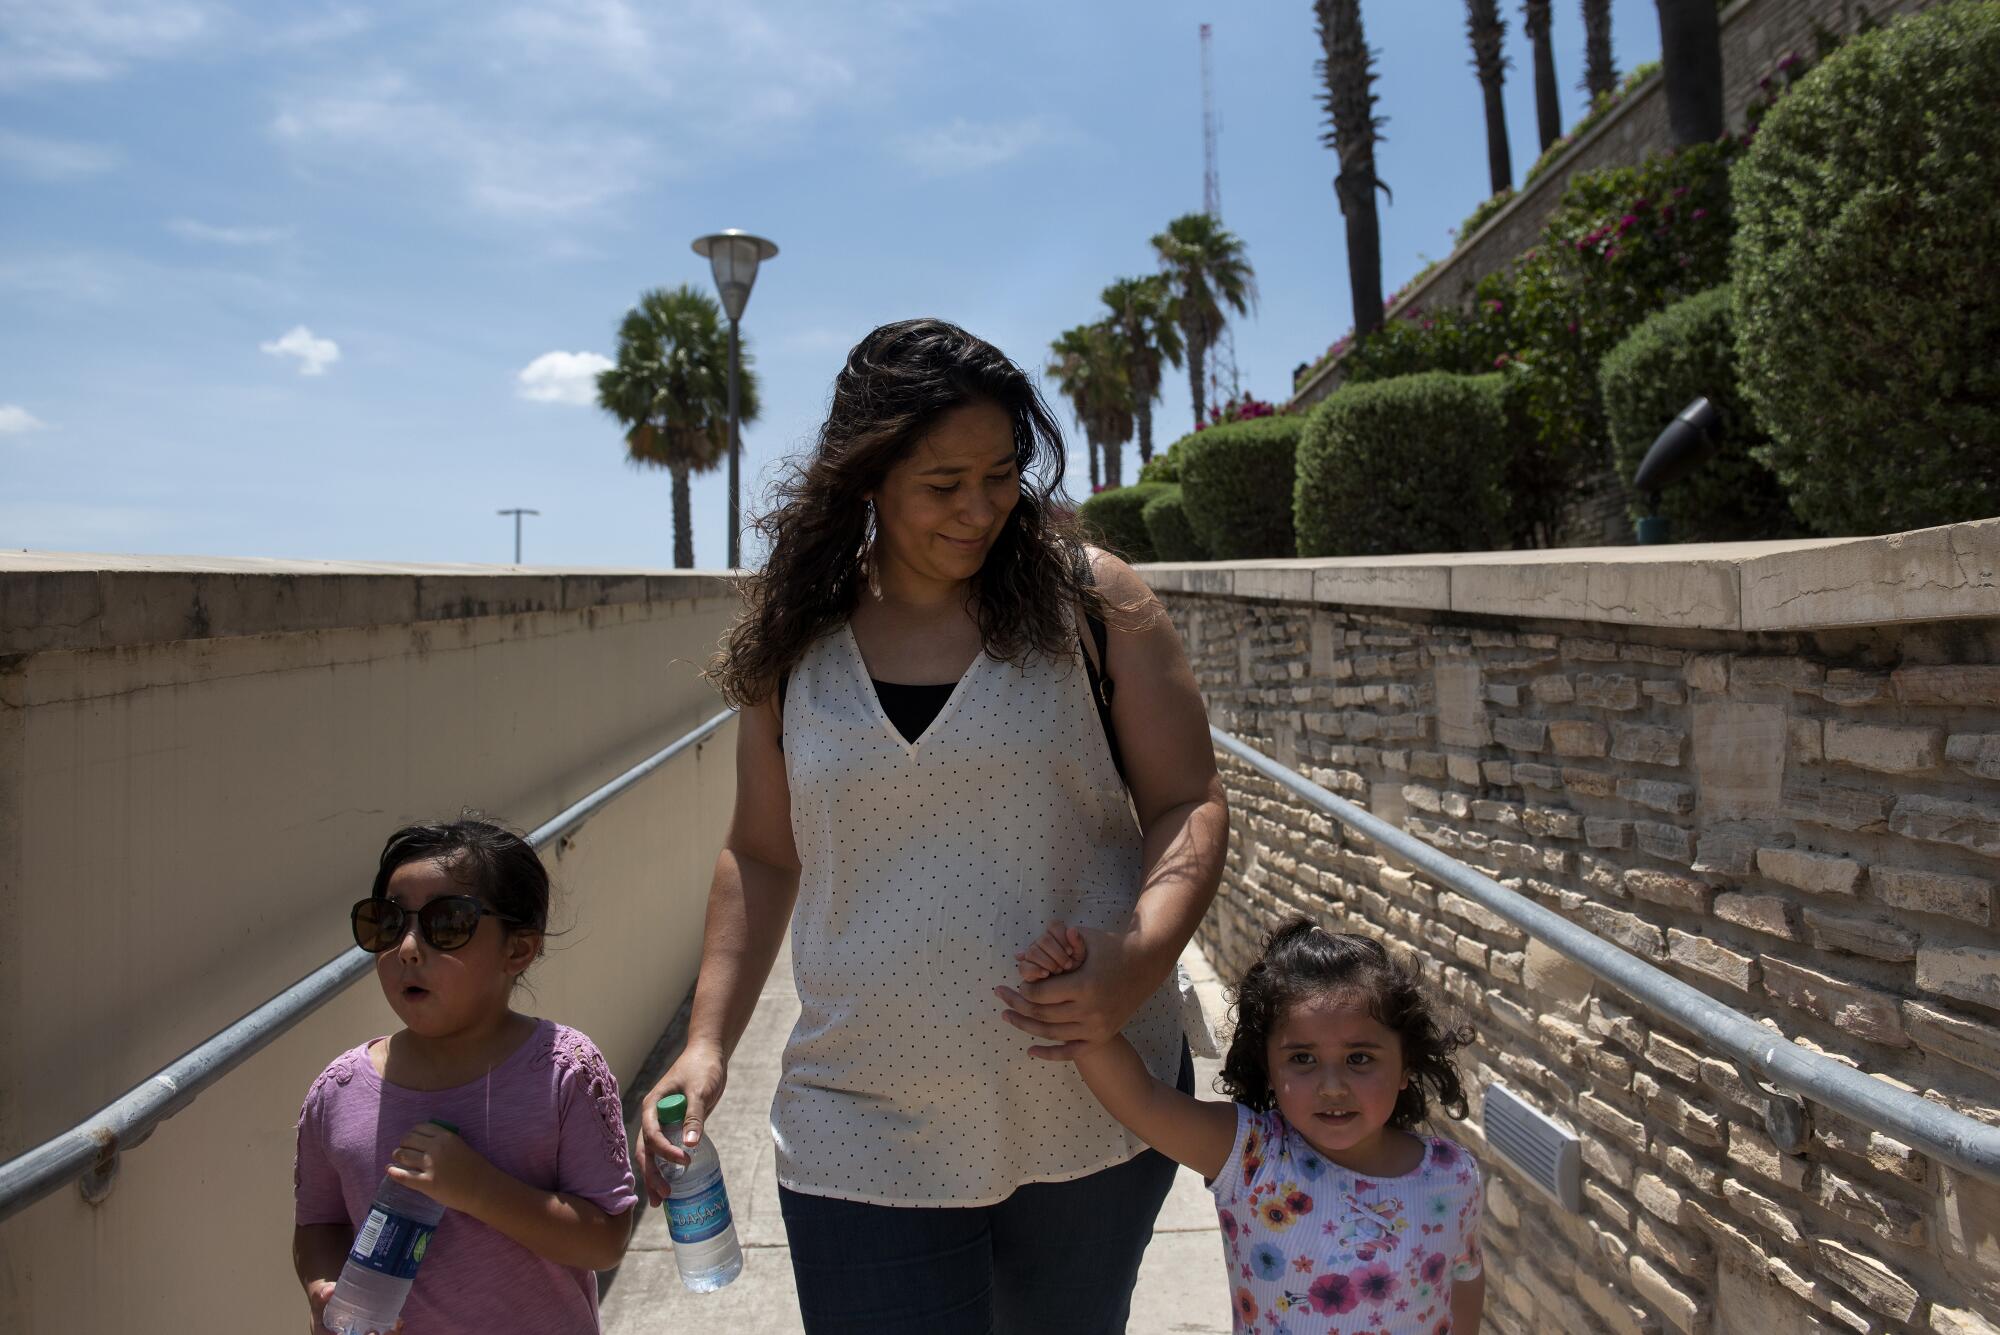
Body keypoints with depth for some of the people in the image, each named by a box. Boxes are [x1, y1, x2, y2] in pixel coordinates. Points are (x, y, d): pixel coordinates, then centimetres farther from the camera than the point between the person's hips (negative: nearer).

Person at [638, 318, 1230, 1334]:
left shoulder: (1089, 600, -6)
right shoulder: (792, 638, 0)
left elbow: (1188, 804, -4)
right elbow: (761, 857, 8)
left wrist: (1143, 955, -22)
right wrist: (707, 1042, 0)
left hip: (1091, 1109, 0)